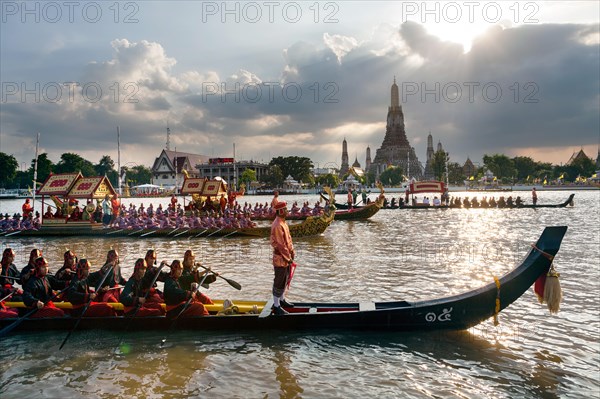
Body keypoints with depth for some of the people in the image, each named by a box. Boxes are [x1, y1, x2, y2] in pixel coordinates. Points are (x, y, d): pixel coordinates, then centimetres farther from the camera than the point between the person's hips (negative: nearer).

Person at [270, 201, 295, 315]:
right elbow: (280, 245, -23)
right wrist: (288, 258, -17)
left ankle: (282, 300, 39)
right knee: (279, 282, 0)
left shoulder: (283, 222, 9)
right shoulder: (277, 225, -23)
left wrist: (291, 251, 9)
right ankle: (276, 306, 11)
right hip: (280, 259, -10)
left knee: (285, 280, 22)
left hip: (286, 257, 10)